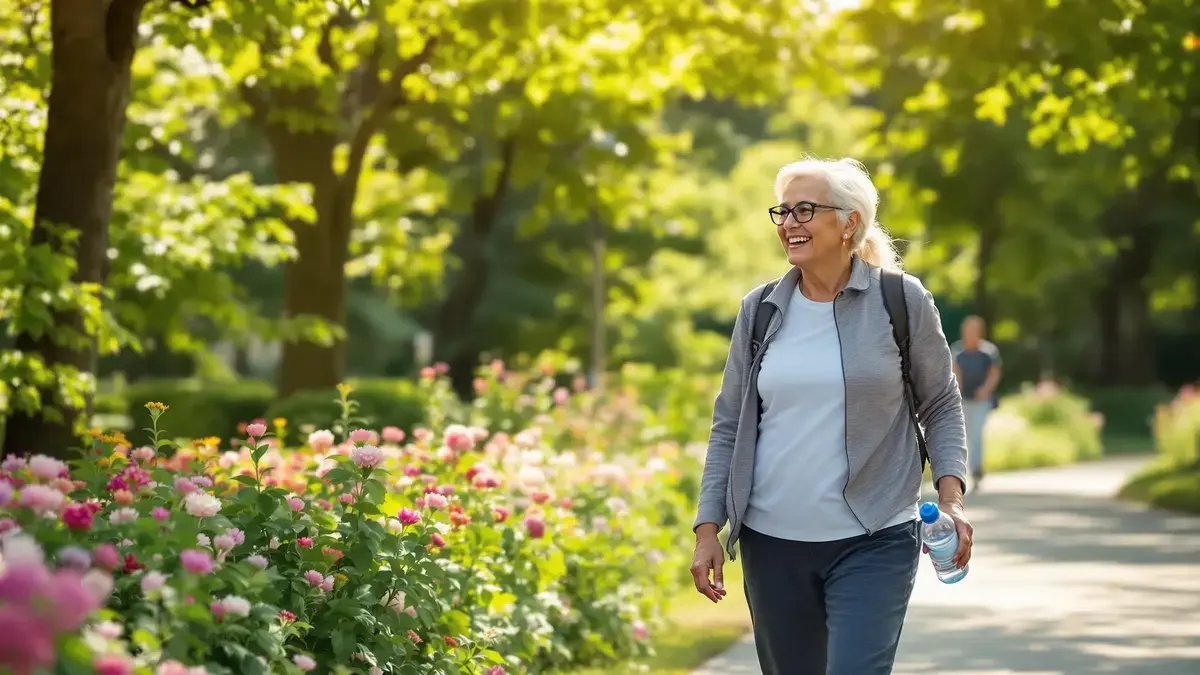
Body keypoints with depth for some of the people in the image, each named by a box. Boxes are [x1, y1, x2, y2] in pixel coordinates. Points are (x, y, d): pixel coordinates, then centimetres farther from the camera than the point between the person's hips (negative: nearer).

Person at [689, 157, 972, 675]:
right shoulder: (760, 310, 5)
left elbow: (941, 405, 7)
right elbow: (729, 426, 10)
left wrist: (950, 497, -7)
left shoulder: (902, 302, -2)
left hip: (873, 544, -3)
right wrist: (708, 529, 3)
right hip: (772, 543, 3)